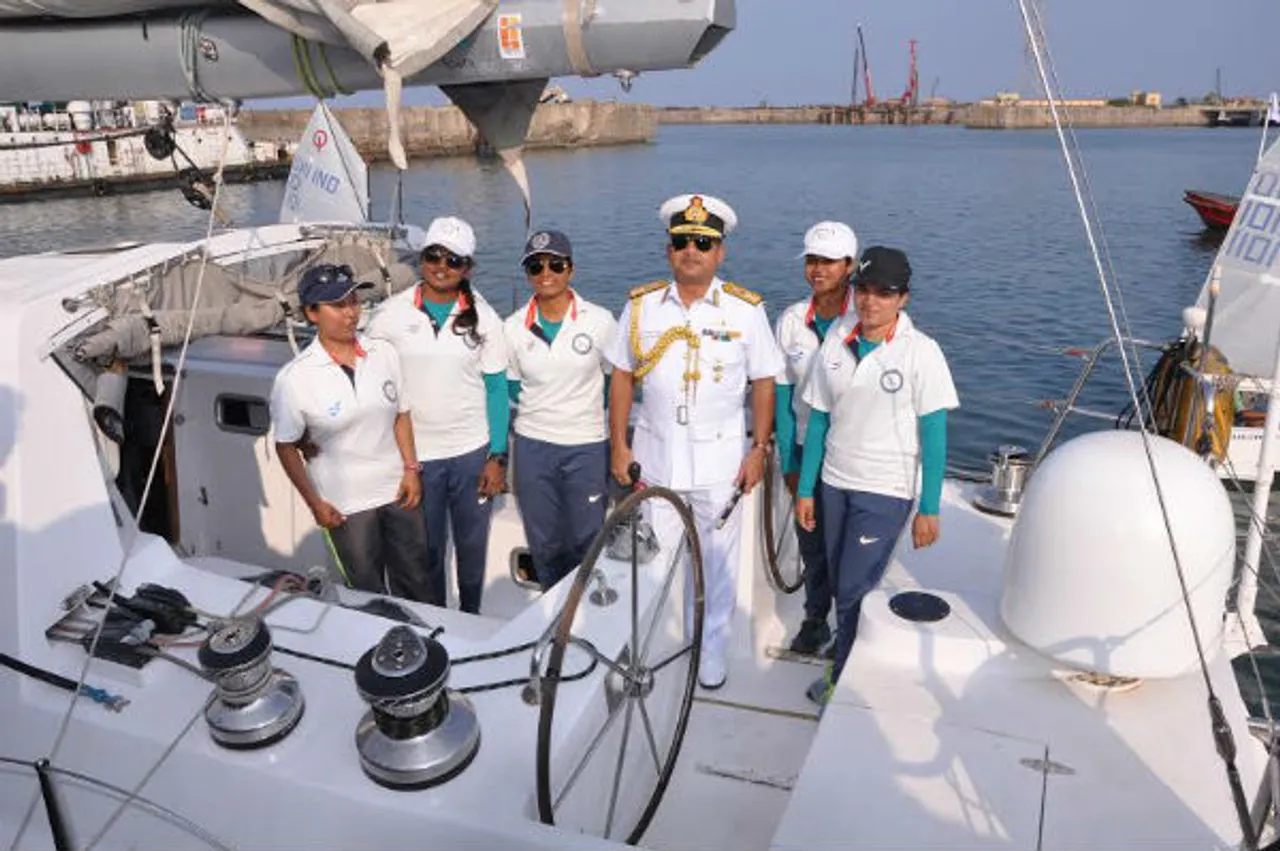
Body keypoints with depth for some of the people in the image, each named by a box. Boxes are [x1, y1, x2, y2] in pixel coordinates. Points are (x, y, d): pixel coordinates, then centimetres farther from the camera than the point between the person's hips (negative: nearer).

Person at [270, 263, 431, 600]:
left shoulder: (383, 353, -4)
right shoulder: (294, 379, -14)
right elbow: (286, 447, -5)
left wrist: (411, 469, -1)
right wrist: (314, 503, -5)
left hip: (398, 491, 3)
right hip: (346, 506, -3)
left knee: (416, 584, 17)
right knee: (369, 594, 14)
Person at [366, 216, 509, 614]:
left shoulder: (483, 317, -2)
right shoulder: (391, 314, -4)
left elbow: (497, 389, 0)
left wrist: (497, 457, -4)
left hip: (472, 452, 1)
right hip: (413, 454, 0)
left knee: (472, 546, 15)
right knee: (427, 551, 13)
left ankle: (471, 618, 37)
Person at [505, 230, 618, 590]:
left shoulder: (600, 321, -6)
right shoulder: (514, 328, 1)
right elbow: (507, 392, 10)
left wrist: (618, 448, 3)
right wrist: (497, 454, 8)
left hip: (587, 446, -2)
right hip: (533, 447, 2)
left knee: (586, 543, 6)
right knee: (544, 546, 14)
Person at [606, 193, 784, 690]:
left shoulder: (745, 310, -4)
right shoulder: (641, 305, 1)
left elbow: (763, 382, 0)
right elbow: (622, 376, 5)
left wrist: (759, 450, -3)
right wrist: (618, 445, 2)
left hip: (719, 461, -1)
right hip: (655, 458, 2)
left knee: (717, 564, 10)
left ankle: (711, 657, 30)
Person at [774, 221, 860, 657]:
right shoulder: (791, 320, 1)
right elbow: (783, 392, 2)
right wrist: (788, 461, 0)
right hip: (806, 447, 3)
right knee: (812, 541, 12)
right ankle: (815, 619, 32)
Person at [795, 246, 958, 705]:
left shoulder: (920, 351, -9)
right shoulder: (836, 345, 3)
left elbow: (933, 434, -8)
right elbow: (818, 421, 7)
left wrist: (929, 509, -10)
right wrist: (806, 489, 6)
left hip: (886, 491, -4)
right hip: (835, 484, 5)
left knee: (855, 592, -3)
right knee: (842, 588, 13)